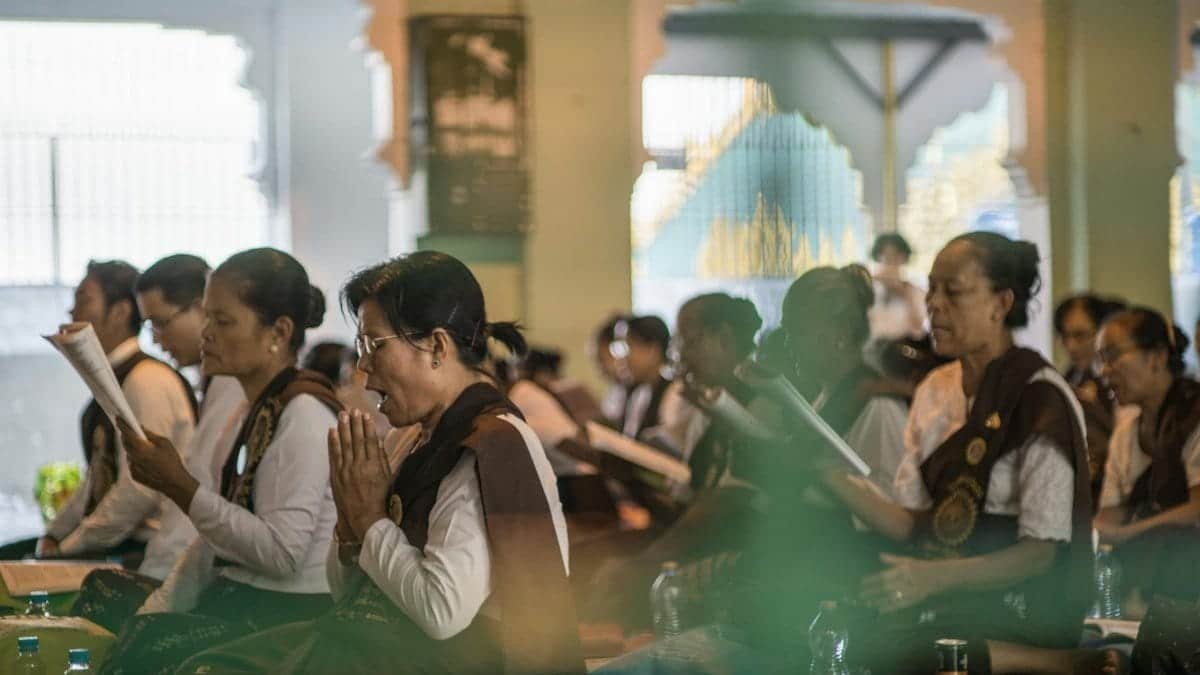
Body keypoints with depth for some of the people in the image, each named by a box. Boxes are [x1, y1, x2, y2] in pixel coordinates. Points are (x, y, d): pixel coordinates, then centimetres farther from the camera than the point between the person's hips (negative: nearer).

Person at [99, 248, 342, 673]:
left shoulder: (304, 415, -13)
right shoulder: (252, 414, 16)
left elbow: (281, 552, -20)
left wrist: (181, 488, -17)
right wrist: (154, 614, 6)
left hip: (291, 613, -8)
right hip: (236, 599, 8)